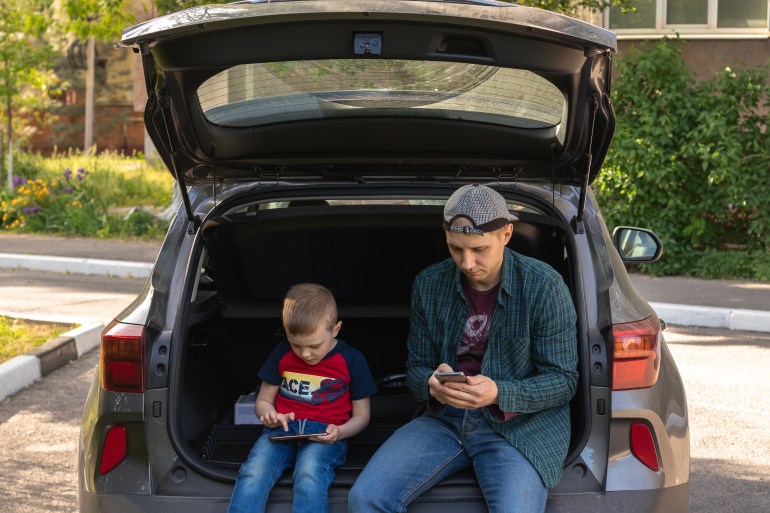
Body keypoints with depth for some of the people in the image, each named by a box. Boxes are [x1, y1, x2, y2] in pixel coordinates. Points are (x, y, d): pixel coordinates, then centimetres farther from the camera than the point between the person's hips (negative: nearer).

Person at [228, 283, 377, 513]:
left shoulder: (351, 361, 1)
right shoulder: (281, 354, 7)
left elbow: (361, 415, 8)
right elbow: (263, 401, 17)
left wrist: (340, 432, -14)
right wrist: (270, 415, -8)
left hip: (325, 434, -2)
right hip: (283, 430, 2)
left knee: (309, 477, -37)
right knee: (252, 475, -30)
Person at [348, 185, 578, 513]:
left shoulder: (544, 286, -8)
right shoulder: (428, 284, 3)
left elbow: (563, 379, -6)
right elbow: (416, 368, 11)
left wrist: (499, 394, -23)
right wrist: (432, 384, -15)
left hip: (521, 425, -3)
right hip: (446, 418, 3)